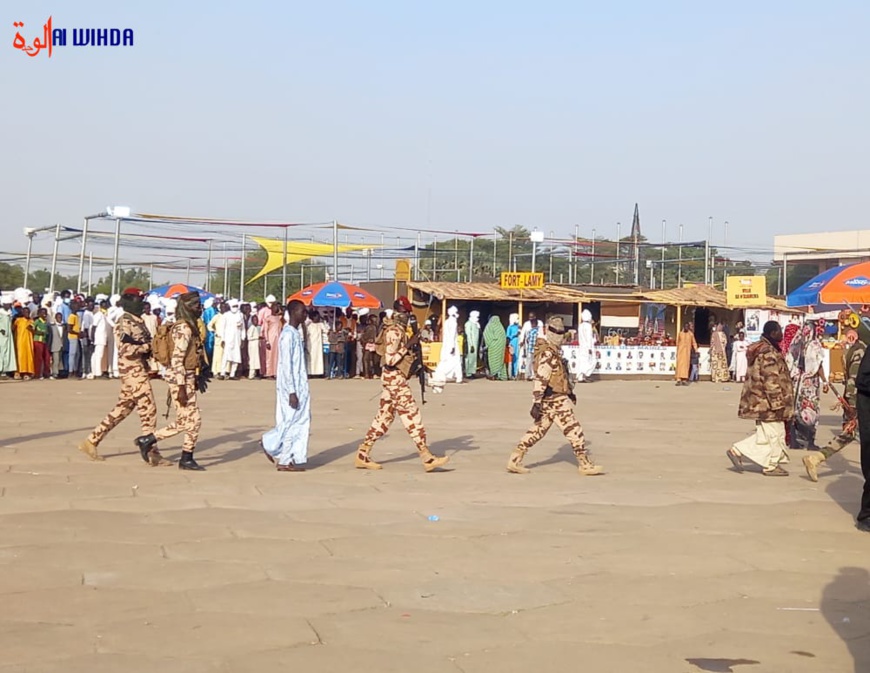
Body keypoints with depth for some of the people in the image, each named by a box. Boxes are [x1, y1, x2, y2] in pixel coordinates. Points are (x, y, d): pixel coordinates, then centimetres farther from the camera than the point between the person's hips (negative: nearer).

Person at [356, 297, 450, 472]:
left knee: (384, 416, 11)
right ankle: (427, 459, -6)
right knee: (411, 415, -8)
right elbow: (390, 359, -23)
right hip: (394, 378, -10)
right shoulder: (394, 331, -16)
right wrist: (408, 345, -20)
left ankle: (362, 456, 14)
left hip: (394, 378, 10)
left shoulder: (399, 330, 14)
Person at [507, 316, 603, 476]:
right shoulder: (547, 353, -17)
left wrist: (570, 392, 30)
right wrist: (536, 403, -26)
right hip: (555, 399, -10)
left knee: (537, 430, 11)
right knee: (574, 430, -3)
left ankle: (514, 461, 12)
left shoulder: (554, 351, 16)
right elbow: (540, 379, -23)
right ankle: (586, 465, 3)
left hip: (550, 399, 10)